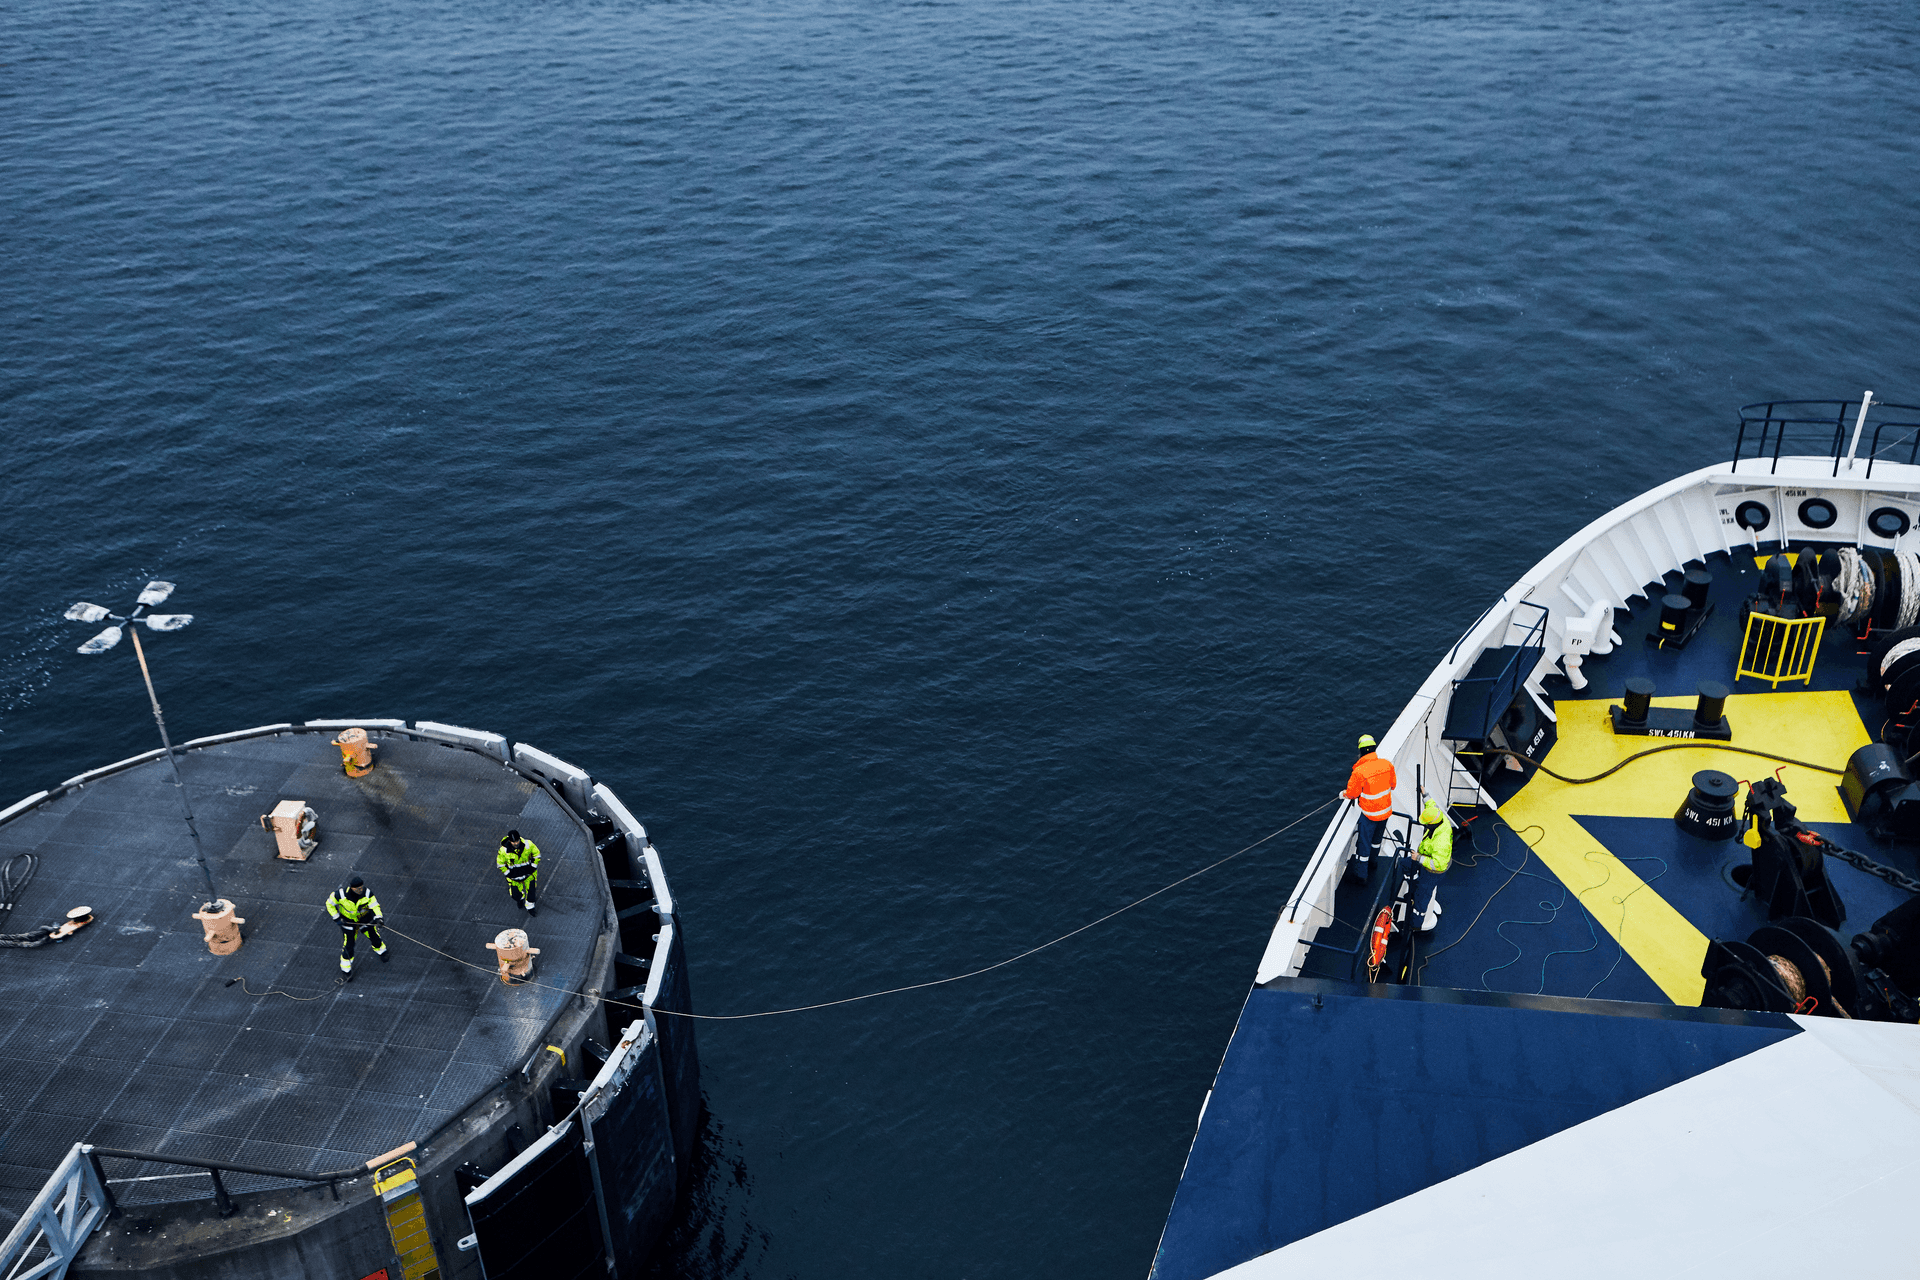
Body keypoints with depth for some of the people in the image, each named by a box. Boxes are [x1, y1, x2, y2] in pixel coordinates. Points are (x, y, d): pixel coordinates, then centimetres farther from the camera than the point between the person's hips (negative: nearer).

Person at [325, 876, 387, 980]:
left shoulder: (367, 893, -25)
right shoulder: (340, 894, -28)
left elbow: (374, 905, -26)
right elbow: (330, 904, -11)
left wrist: (378, 917, -43)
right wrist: (336, 918, -14)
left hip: (365, 919, 2)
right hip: (348, 921, -2)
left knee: (374, 936, 16)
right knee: (348, 945, 1)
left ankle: (381, 951, 51)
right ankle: (346, 970, 22)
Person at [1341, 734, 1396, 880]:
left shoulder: (1359, 771, -28)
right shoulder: (1387, 764, -12)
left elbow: (1352, 793, -13)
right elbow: (1392, 785, 5)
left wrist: (1343, 795, 10)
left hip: (1369, 813, -6)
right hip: (1386, 810, 6)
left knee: (1364, 841, 11)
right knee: (1376, 838, 27)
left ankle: (1360, 872, 24)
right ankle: (1371, 863, 48)